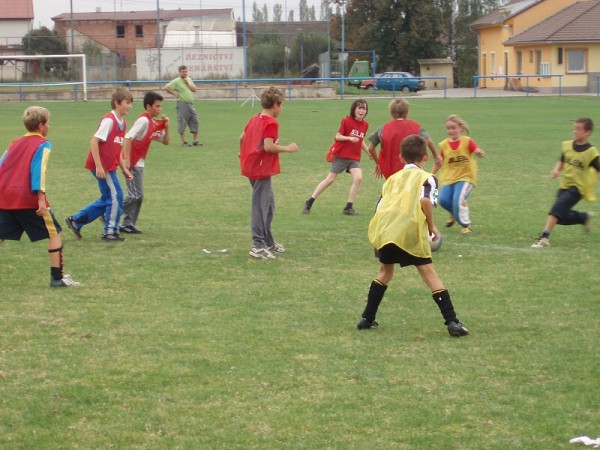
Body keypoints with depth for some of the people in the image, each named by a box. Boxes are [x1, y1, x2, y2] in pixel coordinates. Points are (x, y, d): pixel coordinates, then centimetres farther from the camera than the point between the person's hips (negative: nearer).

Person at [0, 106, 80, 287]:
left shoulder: (15, 143, 19)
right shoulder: (43, 144, -1)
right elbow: (39, 170, -13)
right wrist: (41, 198, -19)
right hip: (28, 198, -6)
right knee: (54, 233, 6)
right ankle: (57, 277, 3)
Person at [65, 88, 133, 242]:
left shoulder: (122, 123, 11)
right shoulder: (109, 121, -16)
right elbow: (94, 141, -19)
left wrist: (124, 169, 15)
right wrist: (99, 166, -22)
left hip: (110, 166, 9)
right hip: (102, 166, -9)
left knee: (107, 199, 14)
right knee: (115, 197, -3)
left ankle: (75, 221, 23)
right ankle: (110, 232, 9)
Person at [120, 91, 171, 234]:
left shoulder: (155, 123, 10)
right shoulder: (144, 121, -17)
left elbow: (166, 141, 17)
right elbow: (128, 138, -25)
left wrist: (167, 126, 1)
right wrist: (126, 159, -30)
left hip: (139, 162, 9)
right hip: (132, 163, -9)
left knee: (137, 195, 10)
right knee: (136, 195, -10)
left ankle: (127, 225, 13)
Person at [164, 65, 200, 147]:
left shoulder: (189, 79, 17)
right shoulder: (176, 81, -4)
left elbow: (194, 89, 8)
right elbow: (166, 87, -11)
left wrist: (188, 83, -2)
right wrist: (174, 93, -9)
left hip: (191, 104, 7)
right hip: (182, 104, -7)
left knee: (194, 122, 5)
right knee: (182, 122, -4)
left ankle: (195, 141, 12)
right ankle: (183, 142, -1)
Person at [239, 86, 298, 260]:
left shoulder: (255, 119, 12)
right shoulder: (271, 123, -15)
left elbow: (242, 137, 19)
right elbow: (268, 146, -25)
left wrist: (243, 153, 36)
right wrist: (288, 148, -13)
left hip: (250, 165, 10)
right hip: (262, 169, -10)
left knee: (268, 204, 19)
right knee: (261, 207, -7)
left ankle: (269, 242, 27)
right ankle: (258, 246, -7)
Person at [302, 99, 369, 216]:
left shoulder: (365, 125, 6)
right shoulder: (347, 121, -10)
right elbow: (338, 136, -10)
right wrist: (350, 138, -25)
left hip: (354, 158, 5)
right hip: (341, 155, -5)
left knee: (358, 178, -17)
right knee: (330, 179, -2)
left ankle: (349, 207, -6)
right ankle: (309, 203, 11)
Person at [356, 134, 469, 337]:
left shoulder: (392, 179, 25)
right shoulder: (427, 178, 10)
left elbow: (379, 208, 20)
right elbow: (425, 201, -10)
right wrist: (432, 226, 1)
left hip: (383, 230, 4)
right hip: (410, 231, -4)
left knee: (385, 271, 25)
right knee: (429, 273, 0)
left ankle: (367, 318, 25)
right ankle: (452, 322, -7)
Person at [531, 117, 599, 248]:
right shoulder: (567, 146, 2)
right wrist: (557, 170, -5)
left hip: (577, 188, -6)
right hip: (564, 185, 6)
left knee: (558, 207, -24)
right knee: (561, 218, 9)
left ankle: (545, 238, -27)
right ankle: (585, 217, 36)